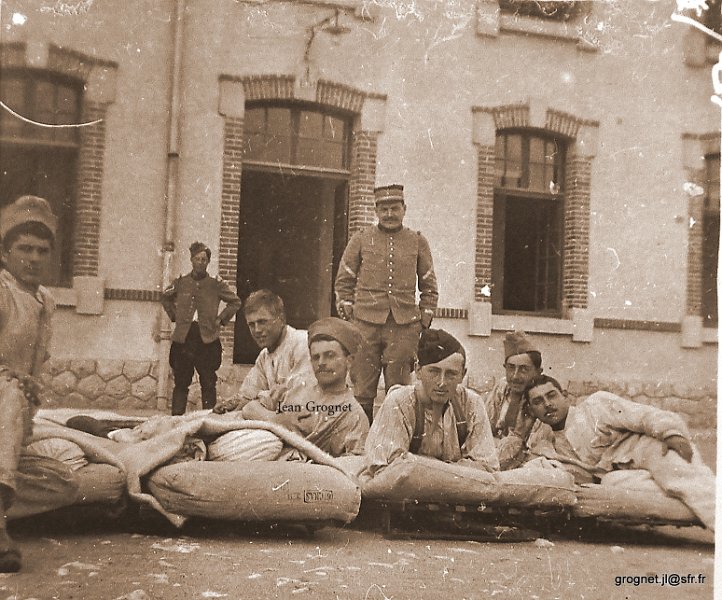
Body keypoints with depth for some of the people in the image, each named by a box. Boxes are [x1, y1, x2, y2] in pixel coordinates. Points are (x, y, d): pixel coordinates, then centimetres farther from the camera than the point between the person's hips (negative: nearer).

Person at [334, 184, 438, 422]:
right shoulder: (361, 239, 6)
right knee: (362, 391, 2)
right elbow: (343, 281, 11)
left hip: (405, 327, 1)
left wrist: (424, 320, 7)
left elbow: (429, 286, 15)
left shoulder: (418, 242, 9)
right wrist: (346, 313, 2)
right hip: (365, 324, 0)